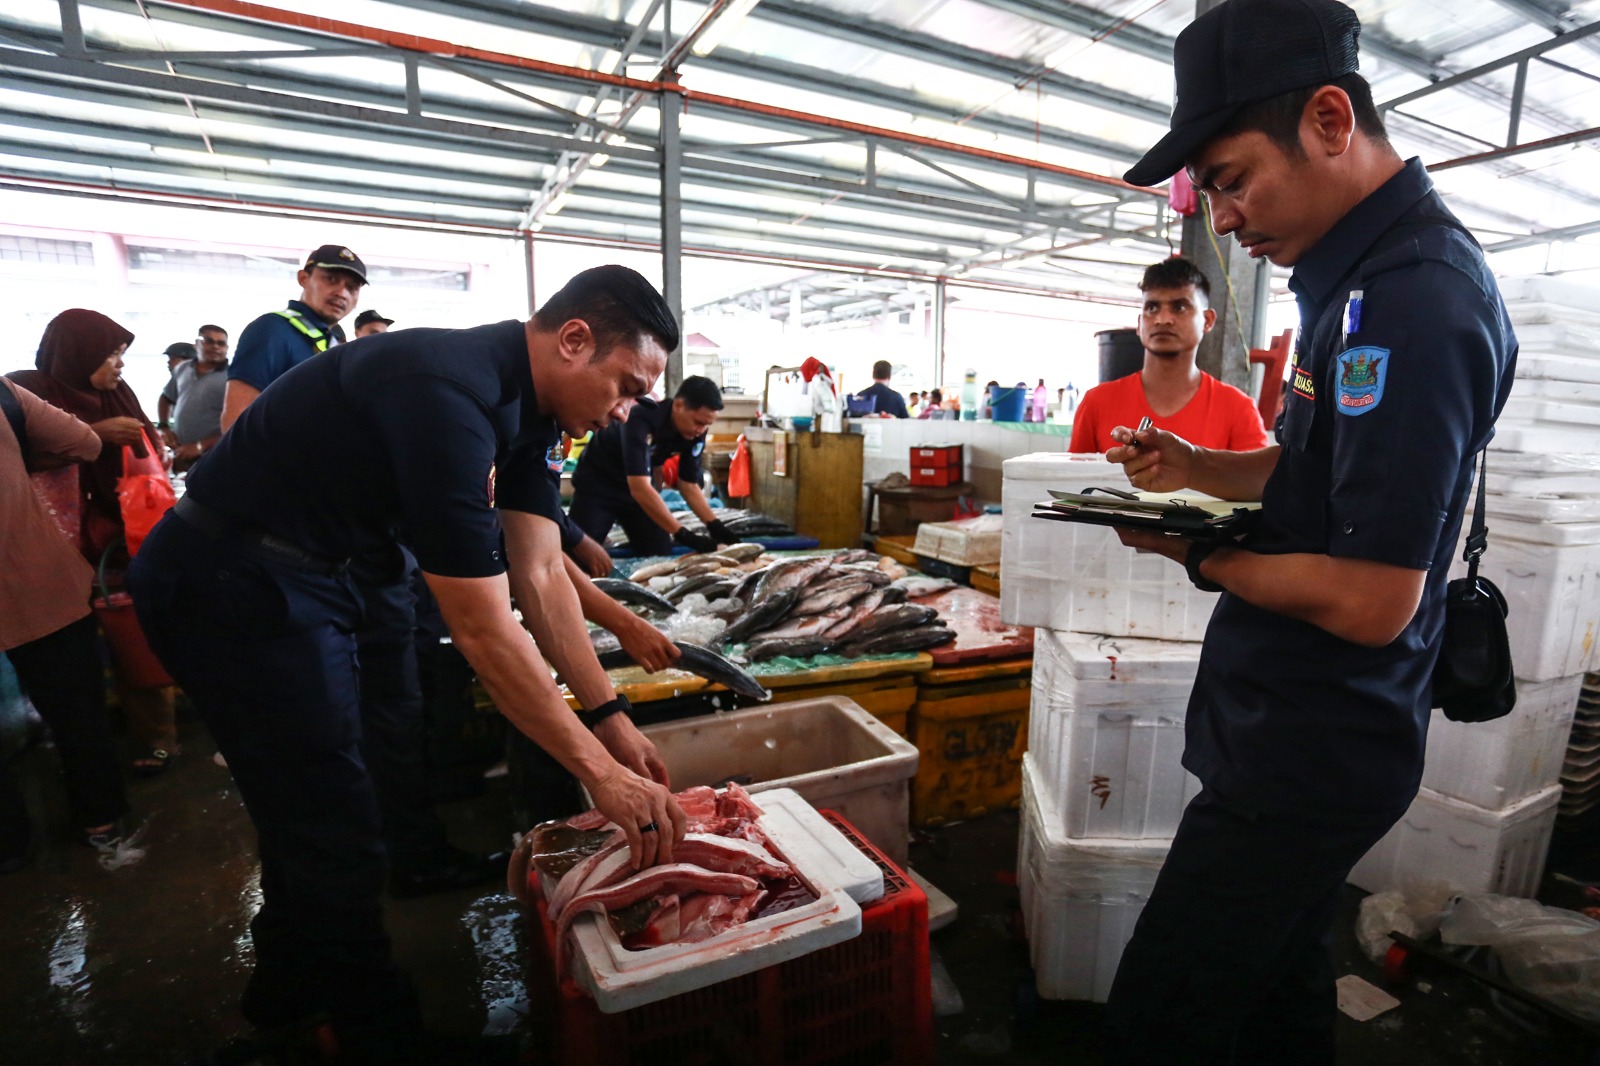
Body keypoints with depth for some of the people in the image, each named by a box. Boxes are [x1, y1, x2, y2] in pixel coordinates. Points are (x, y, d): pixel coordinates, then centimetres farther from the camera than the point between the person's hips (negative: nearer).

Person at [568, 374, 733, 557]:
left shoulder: (695, 434, -16)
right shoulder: (641, 420, -35)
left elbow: (689, 485, -6)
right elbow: (640, 489, -42)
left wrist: (715, 526, -20)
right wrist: (684, 535, -45)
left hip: (638, 486, 6)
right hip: (596, 484, -5)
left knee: (661, 556, -2)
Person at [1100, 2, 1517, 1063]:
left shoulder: (1412, 299, -22)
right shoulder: (1373, 271, 10)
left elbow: (1372, 601, -25)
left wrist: (1197, 554, -12)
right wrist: (1193, 466, 6)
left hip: (1310, 754, -10)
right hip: (1305, 735, 10)